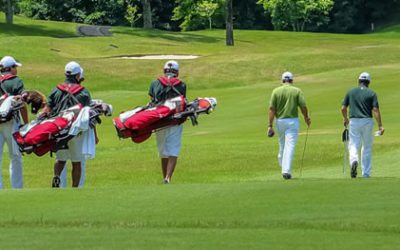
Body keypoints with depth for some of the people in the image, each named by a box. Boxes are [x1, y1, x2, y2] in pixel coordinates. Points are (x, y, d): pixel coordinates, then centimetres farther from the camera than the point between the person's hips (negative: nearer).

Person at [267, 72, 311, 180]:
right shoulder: (297, 91, -3)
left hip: (280, 121, 2)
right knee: (290, 146, -6)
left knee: (282, 146, 18)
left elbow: (271, 109, -4)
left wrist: (270, 125, -3)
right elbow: (303, 107, -6)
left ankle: (283, 168, 24)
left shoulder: (276, 91, 1)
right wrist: (306, 118, 14)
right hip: (293, 121, -2)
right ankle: (286, 170, -15)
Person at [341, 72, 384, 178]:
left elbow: (343, 108, 6)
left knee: (353, 145, 1)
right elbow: (375, 110, -9)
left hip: (354, 121, 0)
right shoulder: (372, 94, 0)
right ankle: (366, 173, 16)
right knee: (367, 147, 13)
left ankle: (354, 160, -32)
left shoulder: (351, 92, 6)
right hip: (367, 121, 0)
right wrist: (380, 126, -8)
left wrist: (345, 119, 25)